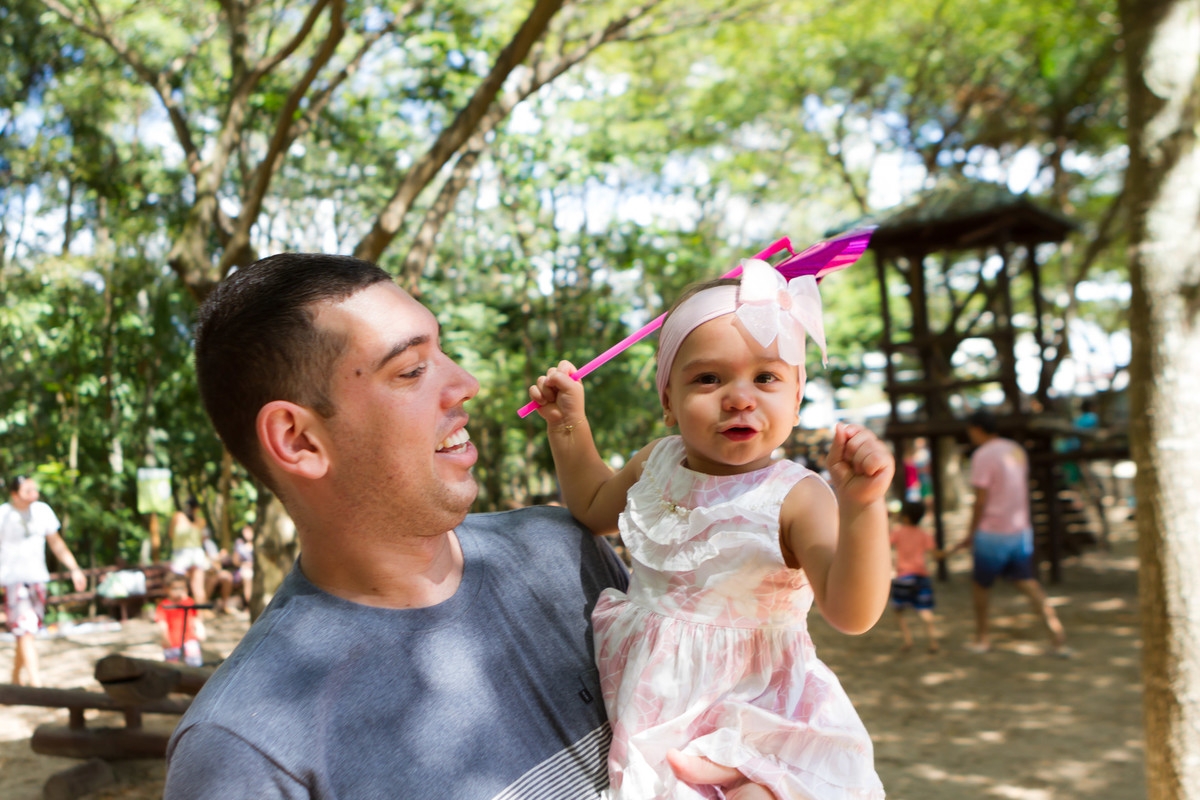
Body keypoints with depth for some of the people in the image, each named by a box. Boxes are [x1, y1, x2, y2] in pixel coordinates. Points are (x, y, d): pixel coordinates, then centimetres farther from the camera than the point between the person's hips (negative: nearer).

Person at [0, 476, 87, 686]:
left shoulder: (43, 511, 5)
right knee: (25, 632, -13)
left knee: (27, 632, 13)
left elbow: (56, 543, 14)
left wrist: (75, 569, 9)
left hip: (37, 579, 5)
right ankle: (36, 684, -16)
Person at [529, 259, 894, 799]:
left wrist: (861, 507, -41)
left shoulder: (796, 497, -18)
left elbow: (851, 612, -27)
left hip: (749, 707, -4)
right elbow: (593, 509, 20)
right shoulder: (655, 464, -1)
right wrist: (569, 426, 8)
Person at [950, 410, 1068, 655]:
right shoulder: (1017, 450, 10)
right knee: (1028, 583, 7)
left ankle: (982, 637, 20)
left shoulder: (983, 455, -14)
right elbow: (1022, 490, 16)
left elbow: (981, 500, -15)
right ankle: (1057, 637, -1)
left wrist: (970, 534, -7)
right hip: (1021, 529, 7)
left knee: (980, 584, 11)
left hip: (992, 533, -6)